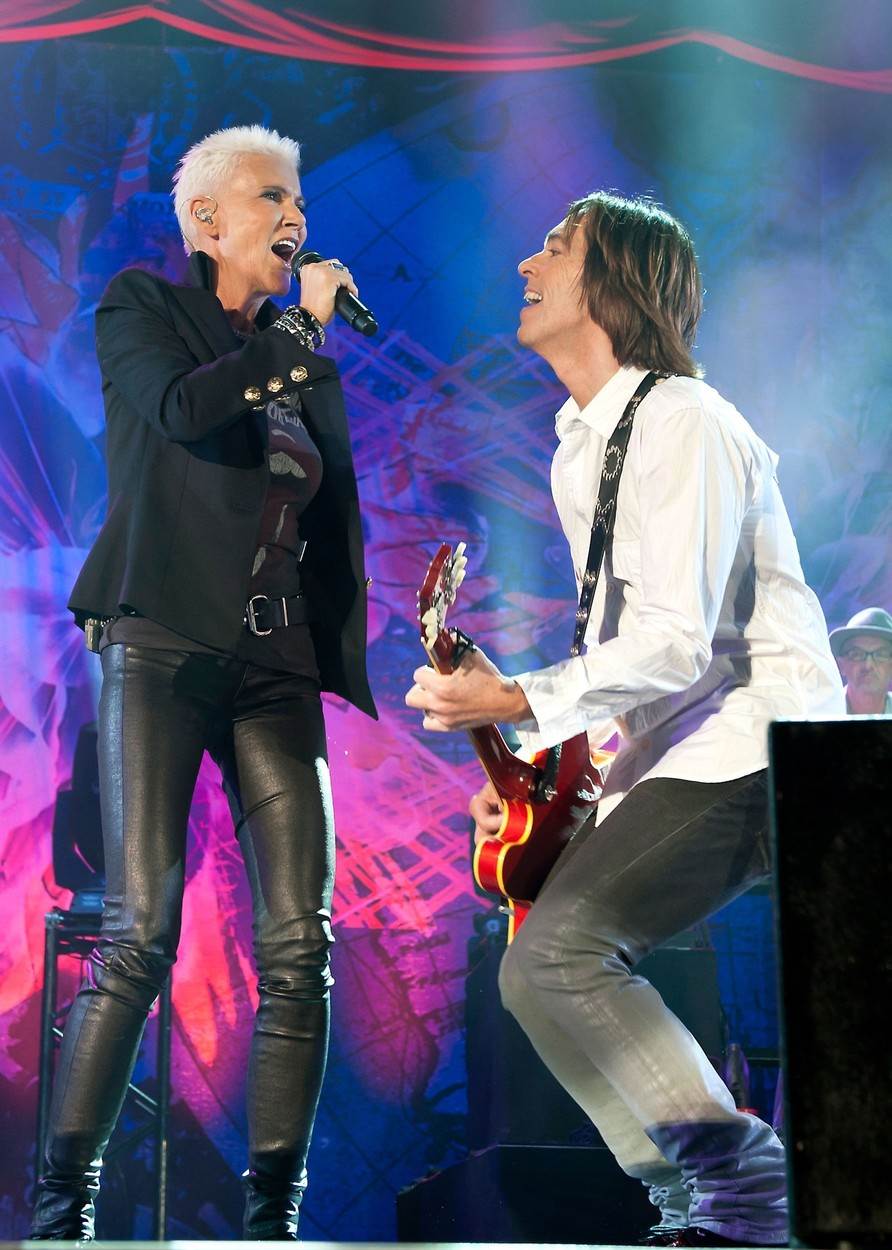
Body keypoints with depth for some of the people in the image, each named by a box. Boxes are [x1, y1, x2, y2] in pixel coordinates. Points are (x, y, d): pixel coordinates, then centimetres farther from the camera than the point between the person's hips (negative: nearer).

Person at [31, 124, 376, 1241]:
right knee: (139, 932, -13)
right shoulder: (141, 306, 7)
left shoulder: (303, 354, 21)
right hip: (161, 646, -5)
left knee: (299, 942, -5)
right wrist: (302, 330, -7)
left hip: (277, 665, 5)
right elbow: (184, 411, -15)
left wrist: (349, 663, 15)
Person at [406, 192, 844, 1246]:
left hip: (747, 745, -10)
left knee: (556, 950, -23)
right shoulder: (580, 447, 17)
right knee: (536, 968, 5)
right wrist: (538, 762, 14)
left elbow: (679, 642, -23)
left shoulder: (681, 424, -14)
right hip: (666, 759, 10)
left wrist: (518, 702, -26)